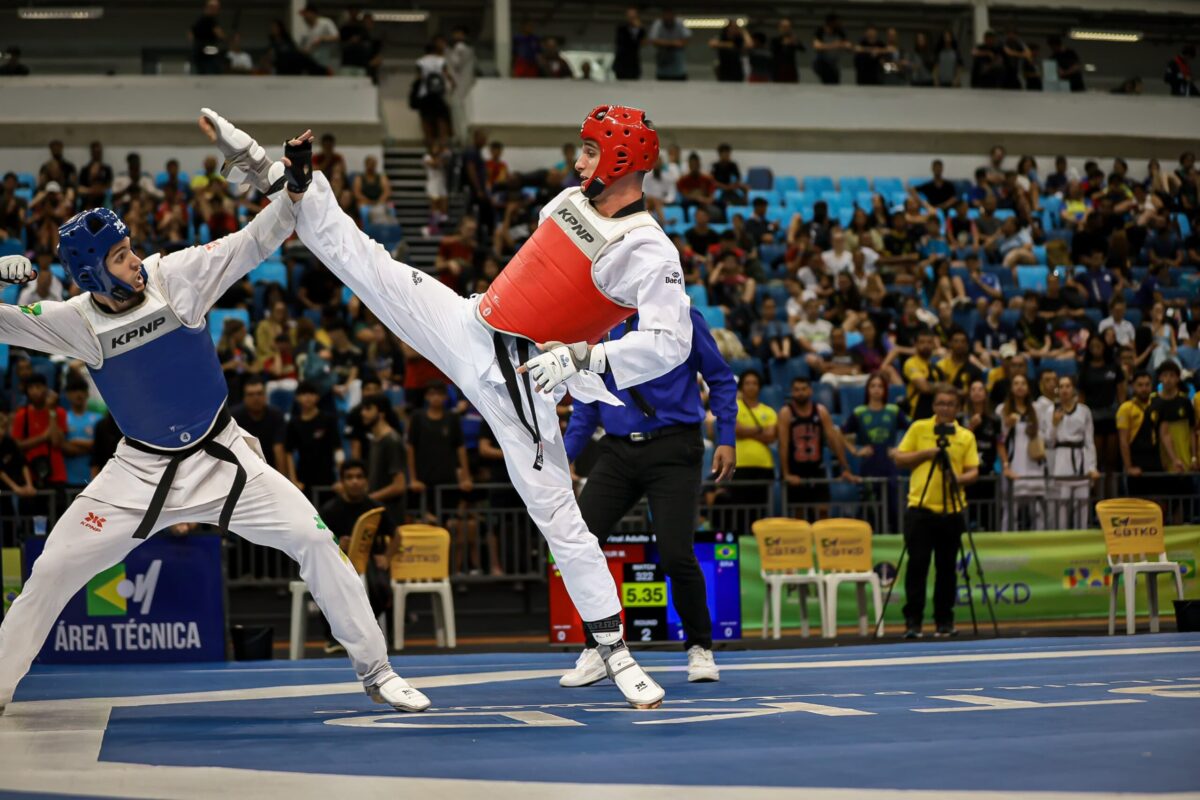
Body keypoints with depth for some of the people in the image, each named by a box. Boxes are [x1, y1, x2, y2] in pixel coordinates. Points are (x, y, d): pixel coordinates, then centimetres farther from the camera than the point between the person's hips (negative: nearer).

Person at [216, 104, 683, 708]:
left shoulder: (649, 254, -18)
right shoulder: (569, 202, 4)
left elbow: (670, 342, -30)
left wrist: (581, 358, -37)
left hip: (519, 382, -5)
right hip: (467, 328, 6)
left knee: (560, 519, -5)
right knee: (364, 261, -1)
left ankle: (616, 652, 2)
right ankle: (281, 181, 15)